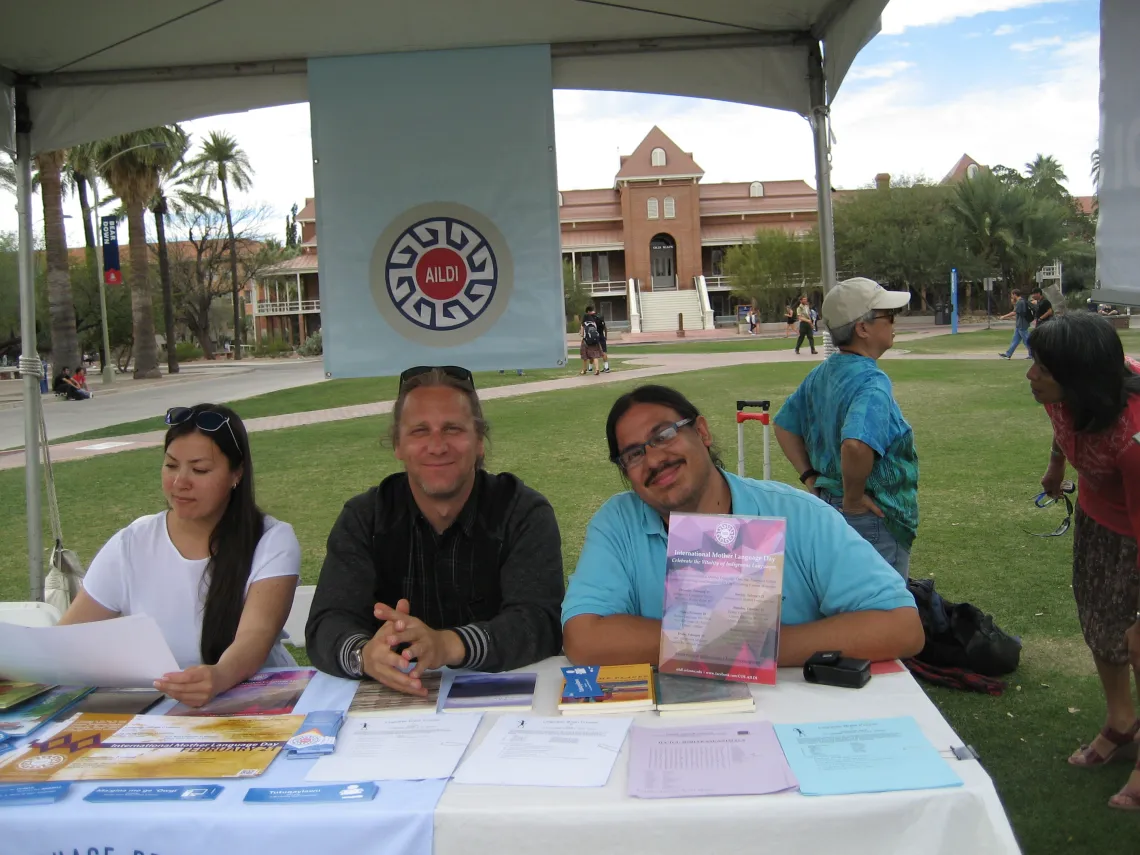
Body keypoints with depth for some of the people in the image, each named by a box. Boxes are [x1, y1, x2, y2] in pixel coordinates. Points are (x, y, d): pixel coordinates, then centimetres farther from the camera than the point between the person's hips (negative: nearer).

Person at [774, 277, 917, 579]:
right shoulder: (872, 382, -22)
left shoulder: (821, 373, 6)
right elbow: (856, 445, -39)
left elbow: (785, 425, 16)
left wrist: (810, 477, 10)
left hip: (826, 505, 9)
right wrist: (853, 499, -23)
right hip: (875, 520, -9)